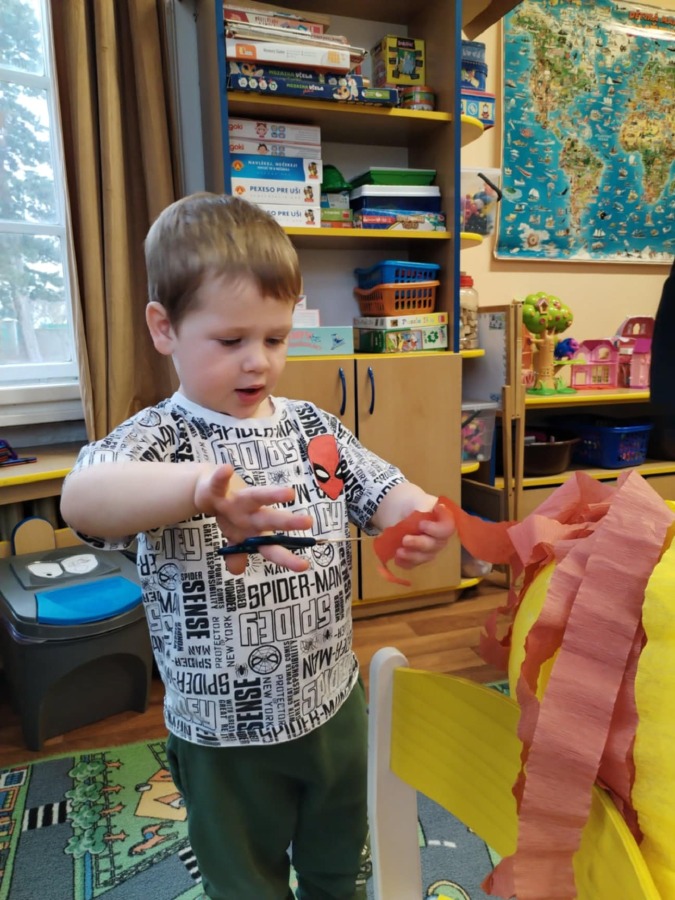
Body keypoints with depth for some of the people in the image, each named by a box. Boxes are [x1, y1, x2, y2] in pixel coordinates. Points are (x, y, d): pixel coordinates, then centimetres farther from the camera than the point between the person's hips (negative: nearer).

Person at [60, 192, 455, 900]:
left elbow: (387, 495, -4)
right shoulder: (160, 438, -19)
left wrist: (421, 522, -27)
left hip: (335, 704, 4)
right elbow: (81, 498, -38)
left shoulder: (312, 427, -4)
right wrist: (203, 486, -56)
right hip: (228, 735, -4)